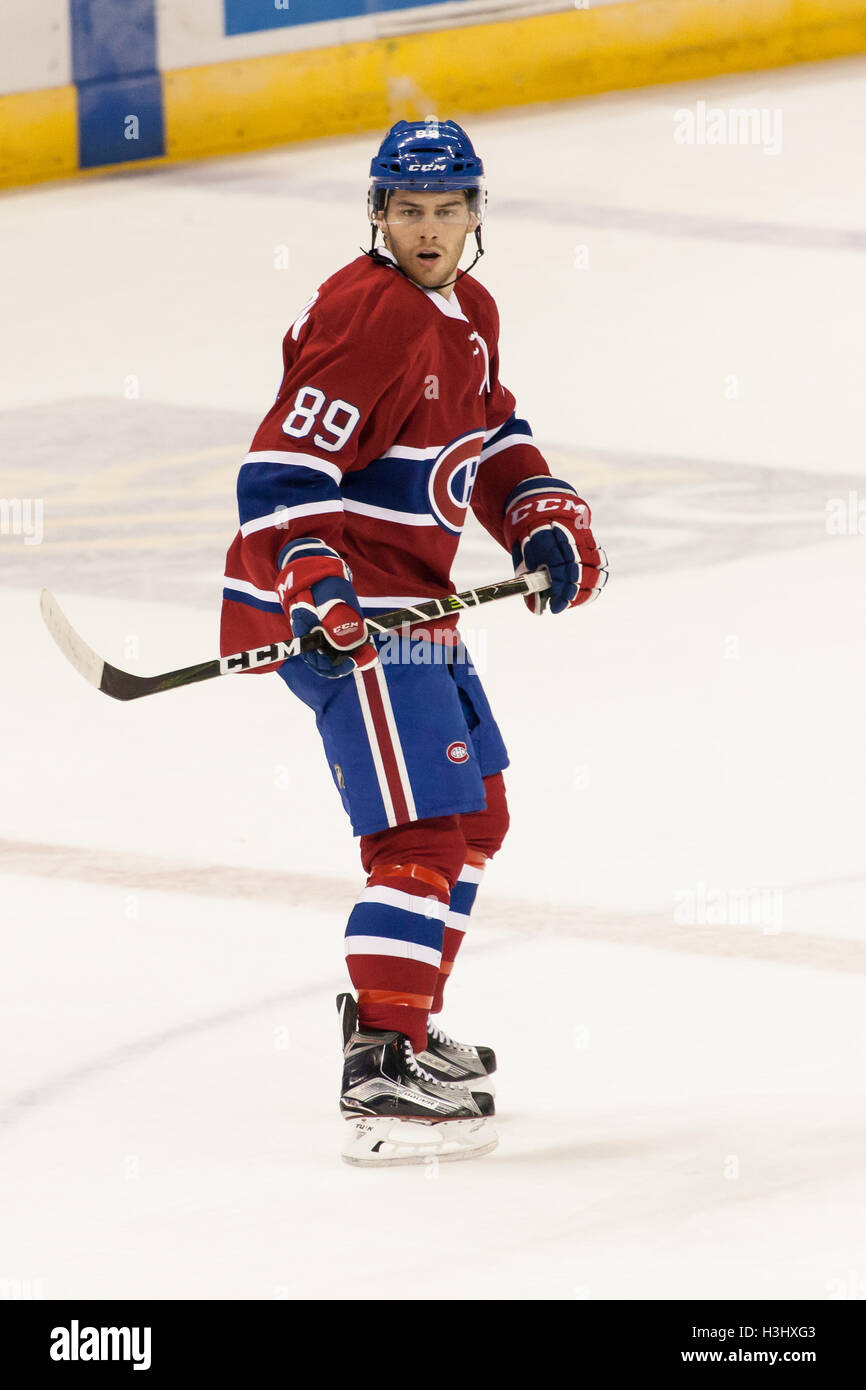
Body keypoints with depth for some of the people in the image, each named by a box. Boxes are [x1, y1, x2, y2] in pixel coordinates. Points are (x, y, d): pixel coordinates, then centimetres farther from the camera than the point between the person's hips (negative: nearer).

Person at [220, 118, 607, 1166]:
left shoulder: (467, 312, 12)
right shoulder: (366, 316, -19)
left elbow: (490, 434, 26)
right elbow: (281, 472, -24)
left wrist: (543, 519, 9)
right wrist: (312, 582, -37)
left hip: (409, 598, 11)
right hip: (341, 609, -11)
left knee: (476, 811, 23)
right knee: (429, 830, -18)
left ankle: (391, 1020, 36)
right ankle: (382, 1079, -23)